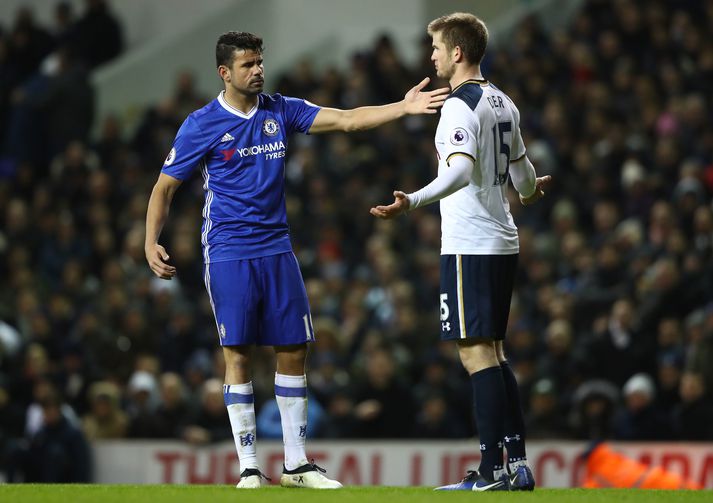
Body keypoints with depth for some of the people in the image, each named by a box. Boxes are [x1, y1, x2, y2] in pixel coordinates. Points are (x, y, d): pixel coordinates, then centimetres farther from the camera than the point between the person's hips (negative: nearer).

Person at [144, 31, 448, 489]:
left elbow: (346, 120, -2)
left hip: (276, 249, 4)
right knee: (238, 354, -5)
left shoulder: (281, 111, 6)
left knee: (294, 350, 3)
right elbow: (165, 188, 1)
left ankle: (297, 464, 11)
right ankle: (249, 469, 1)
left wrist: (403, 107, -15)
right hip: (228, 255, -4)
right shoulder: (201, 125, -4)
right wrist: (151, 243, -10)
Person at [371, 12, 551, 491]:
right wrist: (530, 191, 47)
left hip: (468, 247, -9)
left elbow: (461, 170, -29)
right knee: (493, 353, 14)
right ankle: (517, 464, 13)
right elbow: (520, 171, 24)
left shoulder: (459, 106, -14)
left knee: (477, 354, -8)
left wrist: (413, 202, -41)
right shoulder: (503, 103, 13)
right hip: (503, 242, 9)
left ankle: (491, 472, -10)